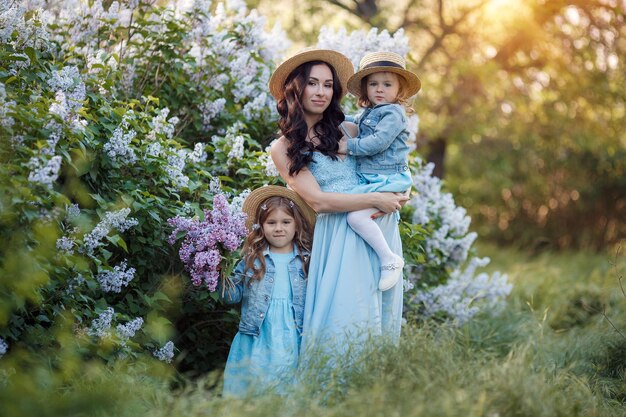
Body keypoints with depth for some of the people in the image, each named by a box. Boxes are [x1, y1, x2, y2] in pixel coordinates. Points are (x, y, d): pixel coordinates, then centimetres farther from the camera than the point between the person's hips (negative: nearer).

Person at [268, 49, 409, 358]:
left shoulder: (347, 131, 13)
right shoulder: (283, 148, 2)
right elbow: (317, 200, -8)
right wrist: (375, 200, -11)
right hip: (339, 237, -4)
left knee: (381, 320, 2)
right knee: (343, 322, -12)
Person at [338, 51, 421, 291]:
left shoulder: (393, 113, -10)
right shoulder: (367, 114, 18)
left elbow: (378, 142, -21)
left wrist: (349, 146, -13)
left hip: (387, 179, -10)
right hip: (369, 179, 10)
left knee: (356, 216, -24)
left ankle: (389, 259, -17)